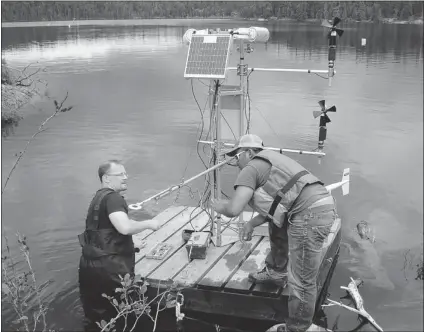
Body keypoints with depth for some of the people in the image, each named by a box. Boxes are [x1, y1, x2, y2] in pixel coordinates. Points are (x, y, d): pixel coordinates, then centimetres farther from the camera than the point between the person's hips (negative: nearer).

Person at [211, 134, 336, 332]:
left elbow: (234, 209, -10)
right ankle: (276, 272, 46)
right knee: (276, 219, 32)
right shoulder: (270, 162, 28)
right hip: (320, 206, 11)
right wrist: (252, 223, 26)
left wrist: (221, 207, 11)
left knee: (301, 280, 0)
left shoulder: (251, 168, -1)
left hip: (311, 215, -11)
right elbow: (273, 205, 32)